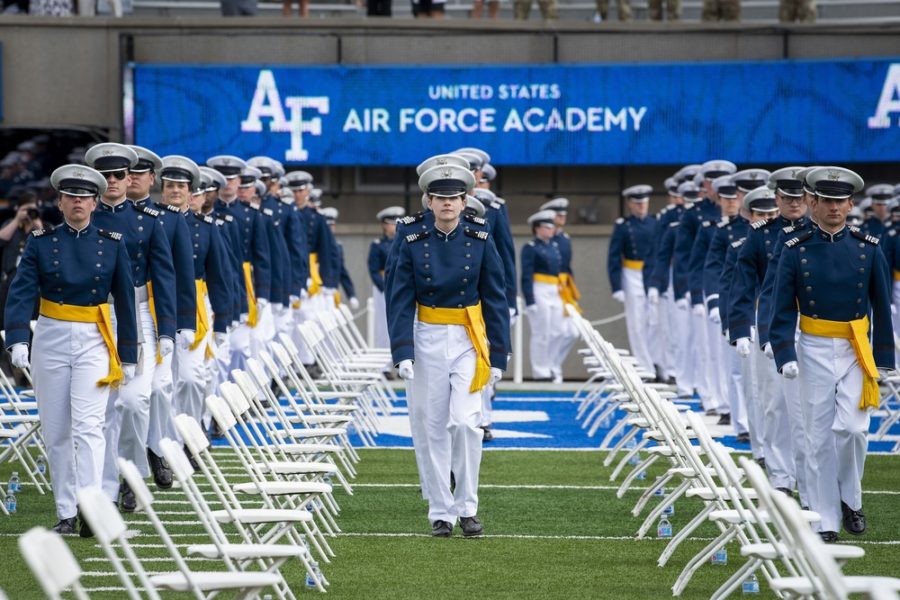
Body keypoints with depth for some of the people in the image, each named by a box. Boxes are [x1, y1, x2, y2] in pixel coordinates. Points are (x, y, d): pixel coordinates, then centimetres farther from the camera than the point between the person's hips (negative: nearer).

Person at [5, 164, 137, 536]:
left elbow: (125, 301, 7)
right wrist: (18, 340, -25)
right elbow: (21, 292, -9)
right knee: (56, 432, 5)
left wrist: (128, 357, 5)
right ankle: (66, 514, 12)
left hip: (94, 342, -2)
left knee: (88, 425, -16)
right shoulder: (41, 242, 1)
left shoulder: (112, 243, 3)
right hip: (51, 340, 2)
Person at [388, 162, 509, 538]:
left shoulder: (480, 241, -1)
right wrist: (402, 352, -13)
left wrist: (497, 356, -2)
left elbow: (495, 301, 1)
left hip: (468, 341, -1)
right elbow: (401, 301, -2)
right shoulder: (414, 244, 0)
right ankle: (441, 513, 8)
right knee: (435, 427, 3)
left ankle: (467, 507, -2)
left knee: (465, 421, -14)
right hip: (428, 340, 1)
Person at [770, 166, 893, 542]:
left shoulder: (868, 249, 2)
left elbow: (881, 307, 8)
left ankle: (849, 499, 10)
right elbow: (783, 310, -1)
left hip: (857, 352, 0)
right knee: (820, 436, 2)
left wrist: (883, 358, 6)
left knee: (851, 428, -13)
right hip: (814, 351, 0)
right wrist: (785, 355, -12)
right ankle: (826, 521, 9)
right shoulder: (795, 251, -1)